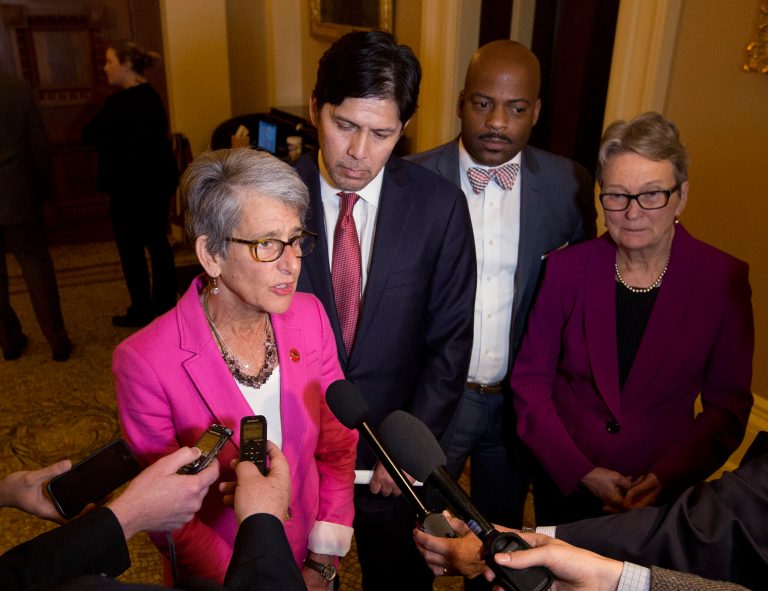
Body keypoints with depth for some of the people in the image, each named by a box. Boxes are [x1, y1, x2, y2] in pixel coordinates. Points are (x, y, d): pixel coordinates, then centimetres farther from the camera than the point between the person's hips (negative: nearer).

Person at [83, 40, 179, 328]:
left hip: (131, 186, -9)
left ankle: (141, 311, 11)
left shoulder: (120, 102, -19)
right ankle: (165, 302, 24)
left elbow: (90, 135, -12)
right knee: (157, 242, 14)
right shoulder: (151, 96, 9)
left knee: (131, 249, 2)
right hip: (157, 181, 9)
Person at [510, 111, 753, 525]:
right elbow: (530, 380, -6)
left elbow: (727, 405, -5)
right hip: (562, 483, 1)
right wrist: (581, 471, -13)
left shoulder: (724, 279, -11)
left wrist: (665, 479, -15)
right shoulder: (567, 268, -10)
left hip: (662, 492, -1)